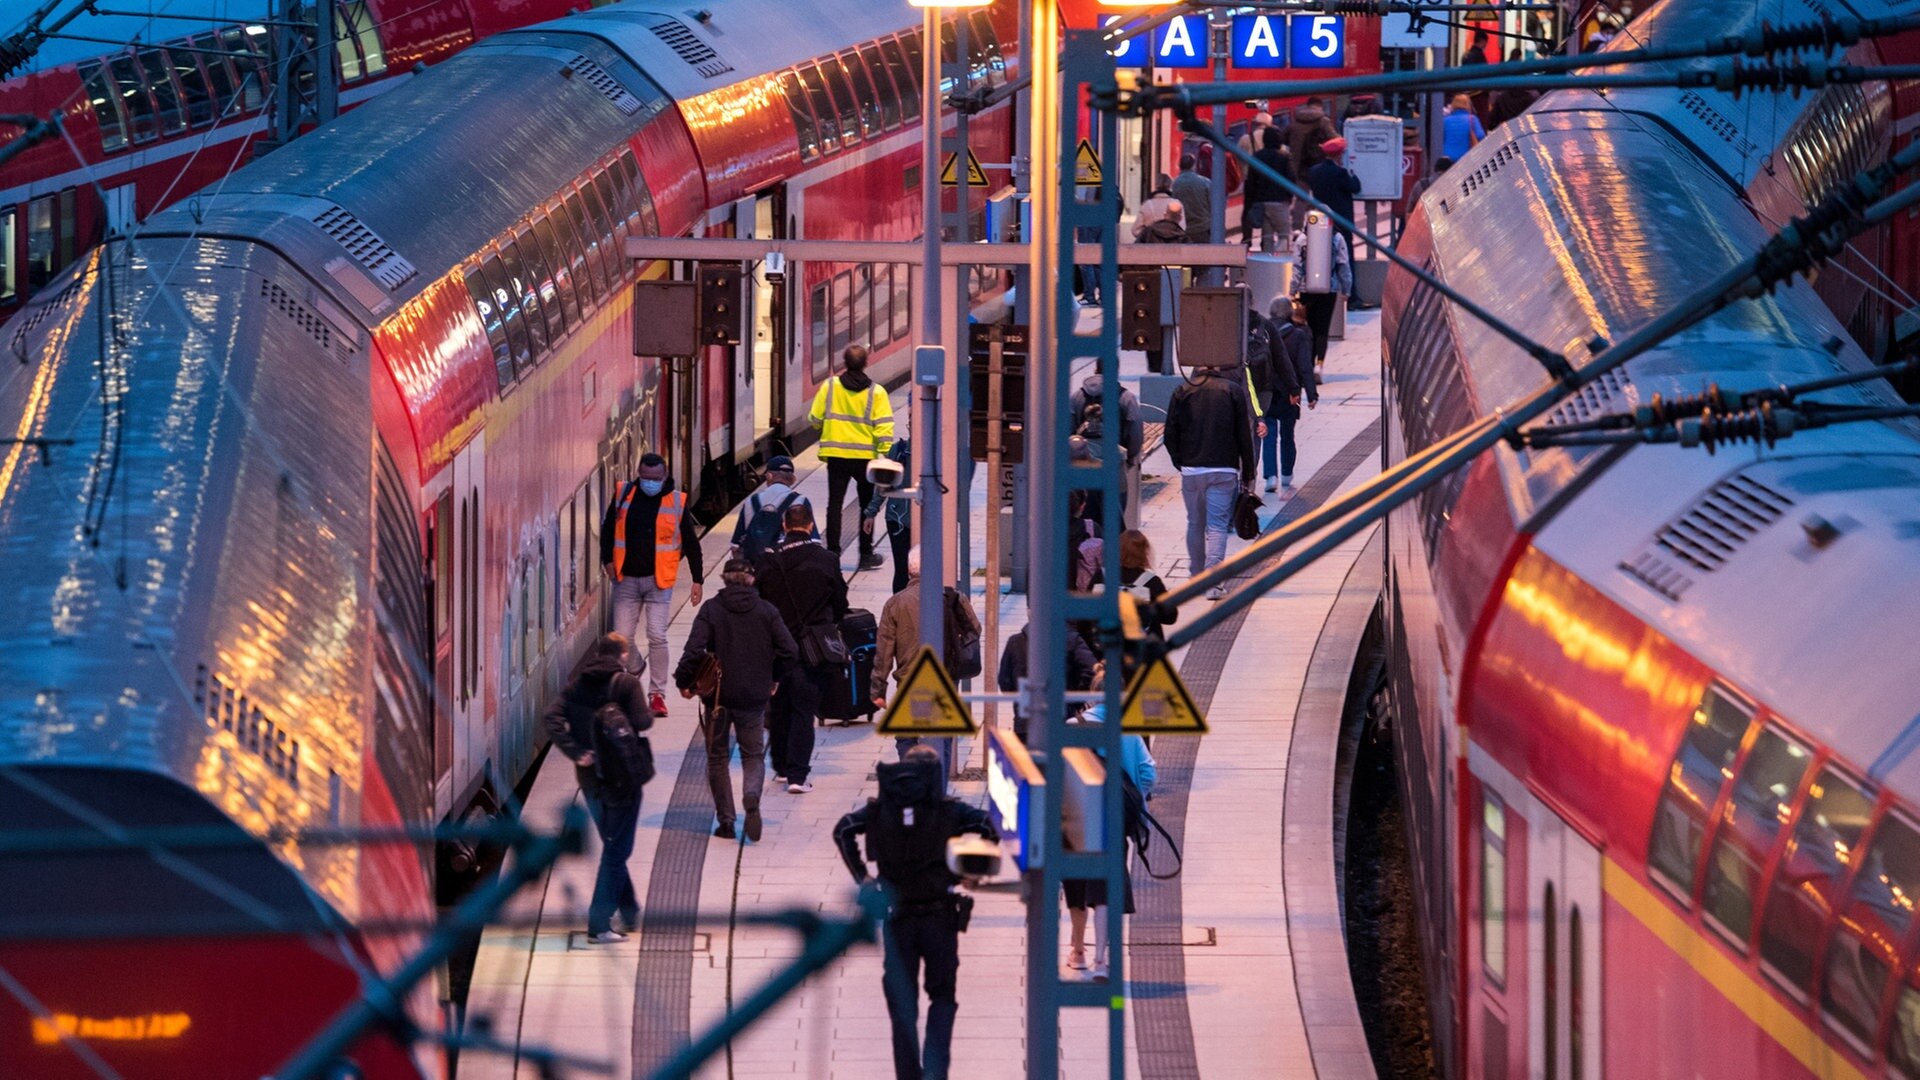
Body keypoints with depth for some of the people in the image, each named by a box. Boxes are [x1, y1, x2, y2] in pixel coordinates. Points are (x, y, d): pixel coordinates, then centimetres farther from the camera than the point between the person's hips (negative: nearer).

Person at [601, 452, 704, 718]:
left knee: (657, 637, -9)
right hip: (626, 579, 2)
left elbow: (691, 544, 4)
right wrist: (607, 560, 5)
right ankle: (635, 667, 34)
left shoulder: (676, 502, -3)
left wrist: (697, 580, 2)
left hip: (659, 580, -2)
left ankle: (657, 695, 1)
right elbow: (608, 528, 15)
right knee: (622, 638, 1)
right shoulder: (624, 496, 1)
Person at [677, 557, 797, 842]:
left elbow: (694, 650, -16)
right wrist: (773, 677, 11)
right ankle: (752, 796, -19)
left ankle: (725, 820, 11)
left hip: (718, 694, -1)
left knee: (717, 757, 13)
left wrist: (684, 681, -1)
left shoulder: (711, 610, -7)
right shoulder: (767, 611, -2)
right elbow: (789, 651, -5)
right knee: (754, 755, 11)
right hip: (755, 696, 1)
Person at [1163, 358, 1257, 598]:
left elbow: (1171, 434, 3)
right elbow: (1244, 435, -1)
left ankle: (1197, 578, 26)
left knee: (1195, 525, 16)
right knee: (1217, 526, -3)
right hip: (1224, 469, -2)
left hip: (1191, 469, 2)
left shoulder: (1182, 391, 2)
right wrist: (1247, 474, 6)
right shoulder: (1233, 391, -2)